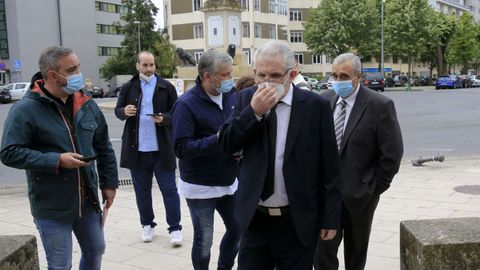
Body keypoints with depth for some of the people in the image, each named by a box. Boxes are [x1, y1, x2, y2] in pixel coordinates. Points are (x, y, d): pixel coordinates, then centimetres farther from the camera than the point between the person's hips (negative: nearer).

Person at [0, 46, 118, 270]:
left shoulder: (85, 103, 2)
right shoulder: (26, 109, -15)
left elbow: (104, 147, 11)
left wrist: (109, 182, 9)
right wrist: (56, 160, -23)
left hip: (88, 201, 5)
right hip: (51, 208, -5)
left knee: (95, 251, 20)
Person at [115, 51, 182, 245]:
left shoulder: (167, 87, 0)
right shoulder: (128, 87, 5)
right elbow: (118, 110, 9)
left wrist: (164, 118, -19)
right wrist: (125, 111, -14)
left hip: (162, 148, -2)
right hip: (137, 148, 2)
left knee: (169, 189, 1)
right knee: (142, 190, 13)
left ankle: (175, 228, 9)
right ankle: (147, 225, 28)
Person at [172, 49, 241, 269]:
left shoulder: (231, 96, 1)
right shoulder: (187, 103, -17)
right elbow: (181, 148, -21)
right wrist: (218, 140, -26)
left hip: (230, 182, 6)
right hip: (200, 186, -6)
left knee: (238, 231, 16)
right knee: (204, 241, 6)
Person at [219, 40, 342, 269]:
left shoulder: (315, 106, -7)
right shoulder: (246, 99, 3)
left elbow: (330, 168, -4)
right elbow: (226, 144, -4)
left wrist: (331, 218, -2)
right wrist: (254, 111, -17)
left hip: (298, 223, -2)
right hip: (255, 220, 2)